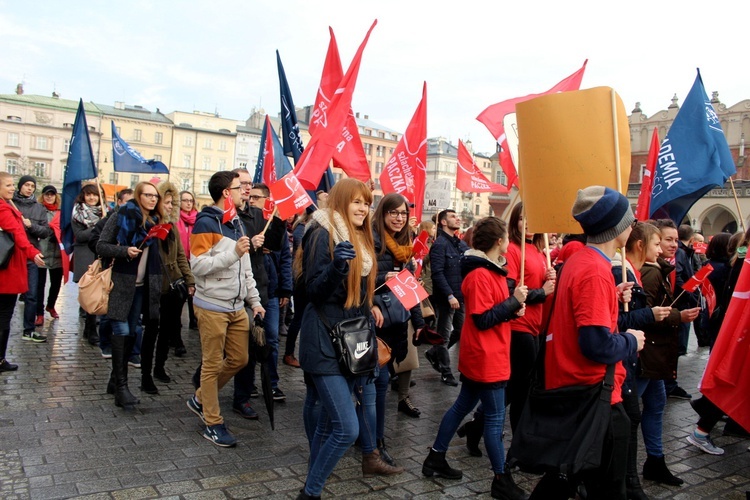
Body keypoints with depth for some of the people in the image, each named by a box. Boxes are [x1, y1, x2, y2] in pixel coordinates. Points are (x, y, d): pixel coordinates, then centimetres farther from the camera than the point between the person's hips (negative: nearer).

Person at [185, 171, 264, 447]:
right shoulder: (206, 223, -12)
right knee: (212, 364, 3)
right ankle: (213, 424, 16)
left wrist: (254, 300, 13)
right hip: (212, 307, -8)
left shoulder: (236, 223, 14)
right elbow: (198, 266, -20)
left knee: (239, 359, 13)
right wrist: (233, 252, -24)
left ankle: (200, 399, 33)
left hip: (236, 307, 8)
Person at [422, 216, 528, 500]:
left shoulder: (491, 270, 12)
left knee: (463, 405, 17)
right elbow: (483, 320, -22)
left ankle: (435, 459, 28)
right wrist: (514, 300, -19)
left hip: (481, 357, 10)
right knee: (495, 416, 1)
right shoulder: (480, 275, -20)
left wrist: (514, 310, 1)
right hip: (486, 358, -10)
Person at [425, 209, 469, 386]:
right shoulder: (439, 244, -12)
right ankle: (446, 373, 14)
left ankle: (434, 353, 34)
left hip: (462, 296, 8)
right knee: (444, 335, 4)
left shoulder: (462, 244, 12)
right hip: (446, 298, -8)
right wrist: (450, 296, -22)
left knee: (461, 331, 14)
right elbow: (437, 273, -18)